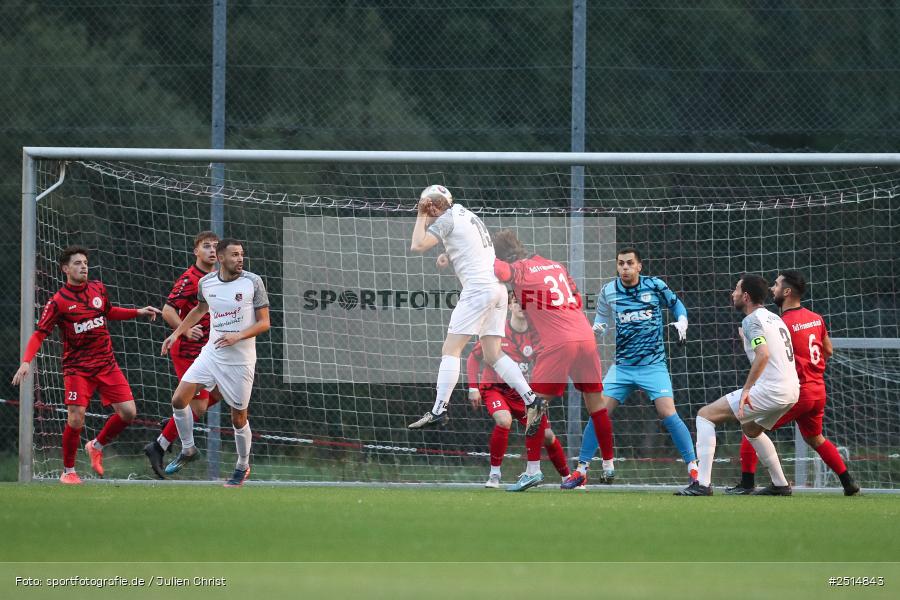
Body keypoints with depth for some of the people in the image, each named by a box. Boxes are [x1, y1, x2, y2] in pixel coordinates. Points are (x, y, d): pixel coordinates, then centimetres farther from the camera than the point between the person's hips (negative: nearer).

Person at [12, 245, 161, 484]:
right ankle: (68, 471, 7)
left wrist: (138, 312, 16)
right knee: (76, 419, -15)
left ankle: (96, 446, 21)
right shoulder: (58, 301, -10)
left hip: (106, 364, 5)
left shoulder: (98, 289, 5)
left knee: (128, 412, -5)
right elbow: (39, 334, -9)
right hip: (77, 368, -5)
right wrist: (26, 361, -23)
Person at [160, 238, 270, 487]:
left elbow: (264, 323, -8)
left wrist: (237, 336, -22)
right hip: (211, 353, 3)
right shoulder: (206, 283, 1)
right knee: (179, 399, -8)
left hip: (240, 361, -3)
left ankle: (243, 467, 26)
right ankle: (188, 450, 14)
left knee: (239, 418, 4)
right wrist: (176, 333, 19)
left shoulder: (253, 282, -10)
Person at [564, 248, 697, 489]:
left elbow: (676, 304, 13)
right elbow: (602, 319, 16)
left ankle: (693, 468, -9)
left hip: (653, 365, -2)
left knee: (668, 414, -17)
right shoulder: (608, 292, 2)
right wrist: (595, 329, -6)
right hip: (622, 367, 2)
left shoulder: (655, 286, -3)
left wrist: (682, 322, -6)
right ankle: (581, 471, 4)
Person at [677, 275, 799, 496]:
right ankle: (780, 485, 33)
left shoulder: (752, 320, -9)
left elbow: (763, 355, -24)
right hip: (792, 391, 9)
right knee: (751, 428, 35)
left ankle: (702, 483, -14)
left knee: (705, 415, -5)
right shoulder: (774, 318, 19)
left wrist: (746, 389, -27)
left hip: (770, 389, -9)